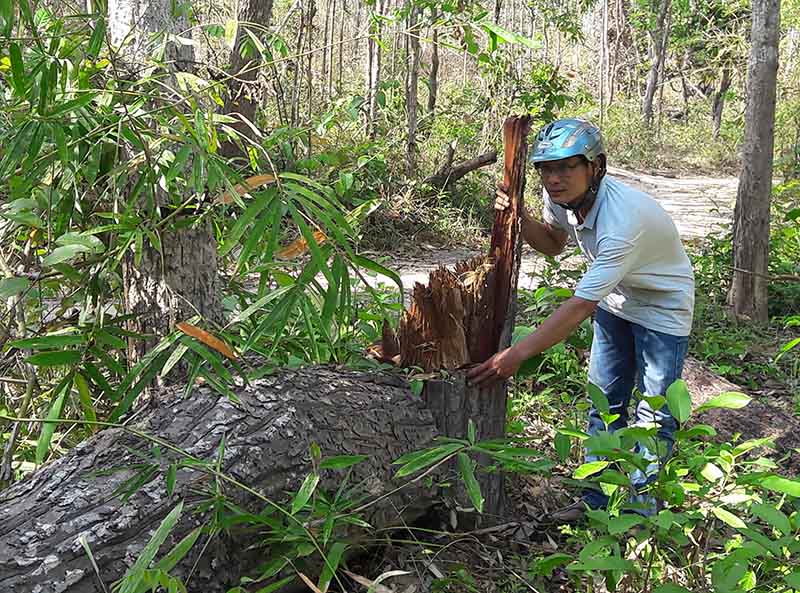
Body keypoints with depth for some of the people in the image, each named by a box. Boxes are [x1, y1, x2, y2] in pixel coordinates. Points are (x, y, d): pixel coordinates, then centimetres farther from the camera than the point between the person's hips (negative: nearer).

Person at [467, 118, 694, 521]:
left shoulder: (623, 218, -40)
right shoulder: (561, 195, -16)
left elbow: (580, 305, -40)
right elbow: (553, 244, 7)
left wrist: (516, 355, -41)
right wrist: (520, 218, -15)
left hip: (663, 307, -7)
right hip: (616, 300, 7)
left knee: (654, 415, -2)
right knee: (605, 400, 11)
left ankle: (641, 507, 14)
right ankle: (597, 496, 23)